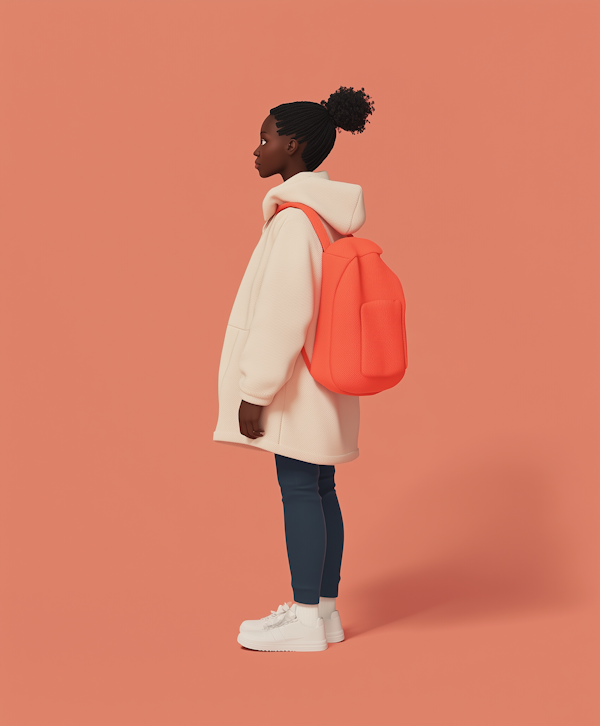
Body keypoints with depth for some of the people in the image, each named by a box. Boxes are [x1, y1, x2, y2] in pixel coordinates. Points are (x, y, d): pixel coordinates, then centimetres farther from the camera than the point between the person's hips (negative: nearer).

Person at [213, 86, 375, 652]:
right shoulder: (328, 213, 13)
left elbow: (284, 312, -22)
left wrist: (255, 392, -18)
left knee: (299, 491, -3)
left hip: (297, 381, -9)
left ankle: (305, 621, 5)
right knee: (318, 489, 12)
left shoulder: (295, 216, -17)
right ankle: (324, 610, 20)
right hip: (322, 382, 9)